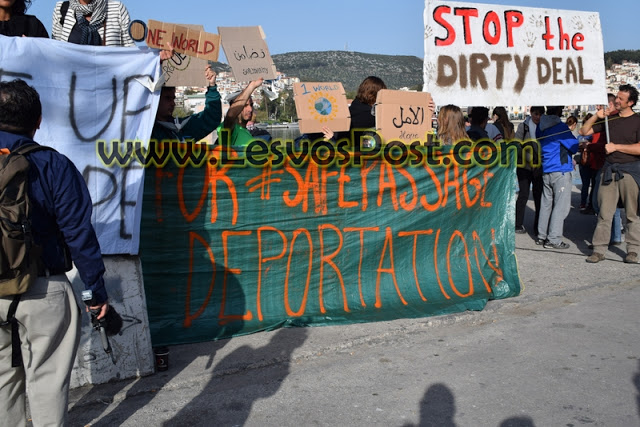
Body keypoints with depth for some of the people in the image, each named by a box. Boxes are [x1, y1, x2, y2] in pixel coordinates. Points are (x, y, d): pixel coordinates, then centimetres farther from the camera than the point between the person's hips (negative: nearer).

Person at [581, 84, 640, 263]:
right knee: (604, 211, 1)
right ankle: (599, 250, 3)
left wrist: (616, 146, -11)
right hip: (609, 169, 3)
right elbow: (584, 131, 13)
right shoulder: (609, 118, 12)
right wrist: (597, 116, 0)